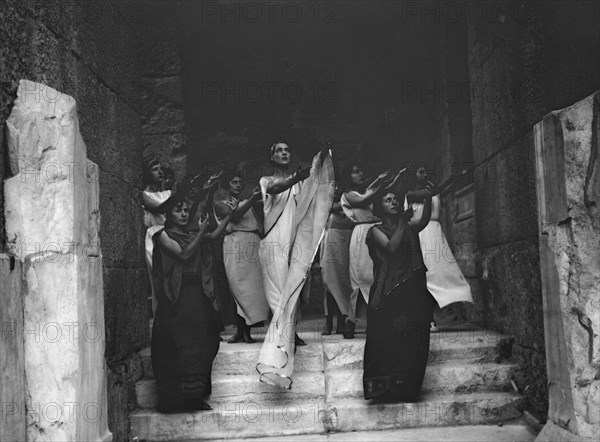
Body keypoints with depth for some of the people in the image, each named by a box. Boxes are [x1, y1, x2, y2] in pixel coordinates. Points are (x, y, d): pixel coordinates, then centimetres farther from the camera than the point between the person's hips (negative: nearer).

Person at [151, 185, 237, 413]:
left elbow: (214, 235, 8)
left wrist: (229, 214, 2)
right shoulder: (163, 235, 1)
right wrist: (201, 232, -12)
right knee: (176, 346, -7)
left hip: (197, 294, 6)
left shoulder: (192, 235, 17)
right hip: (176, 298, -6)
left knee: (200, 345, 2)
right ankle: (174, 399, -4)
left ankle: (195, 397, 7)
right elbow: (183, 254, -10)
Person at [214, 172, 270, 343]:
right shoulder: (220, 204, 15)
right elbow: (234, 216, -7)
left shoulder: (247, 203, 26)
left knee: (252, 287, -7)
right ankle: (240, 330, -10)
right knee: (238, 287, -12)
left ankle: (246, 330, -7)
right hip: (235, 245, -3)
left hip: (253, 245, 3)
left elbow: (260, 227, 17)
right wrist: (252, 199, -15)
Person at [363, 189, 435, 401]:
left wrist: (428, 197, -16)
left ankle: (407, 388, 4)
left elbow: (424, 221, -5)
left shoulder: (409, 228, 17)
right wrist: (401, 225, -7)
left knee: (412, 341, -2)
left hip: (412, 290, 3)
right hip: (388, 292, -3)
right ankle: (384, 386, -8)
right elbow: (391, 247, -12)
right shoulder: (377, 231, 7)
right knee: (388, 338, -10)